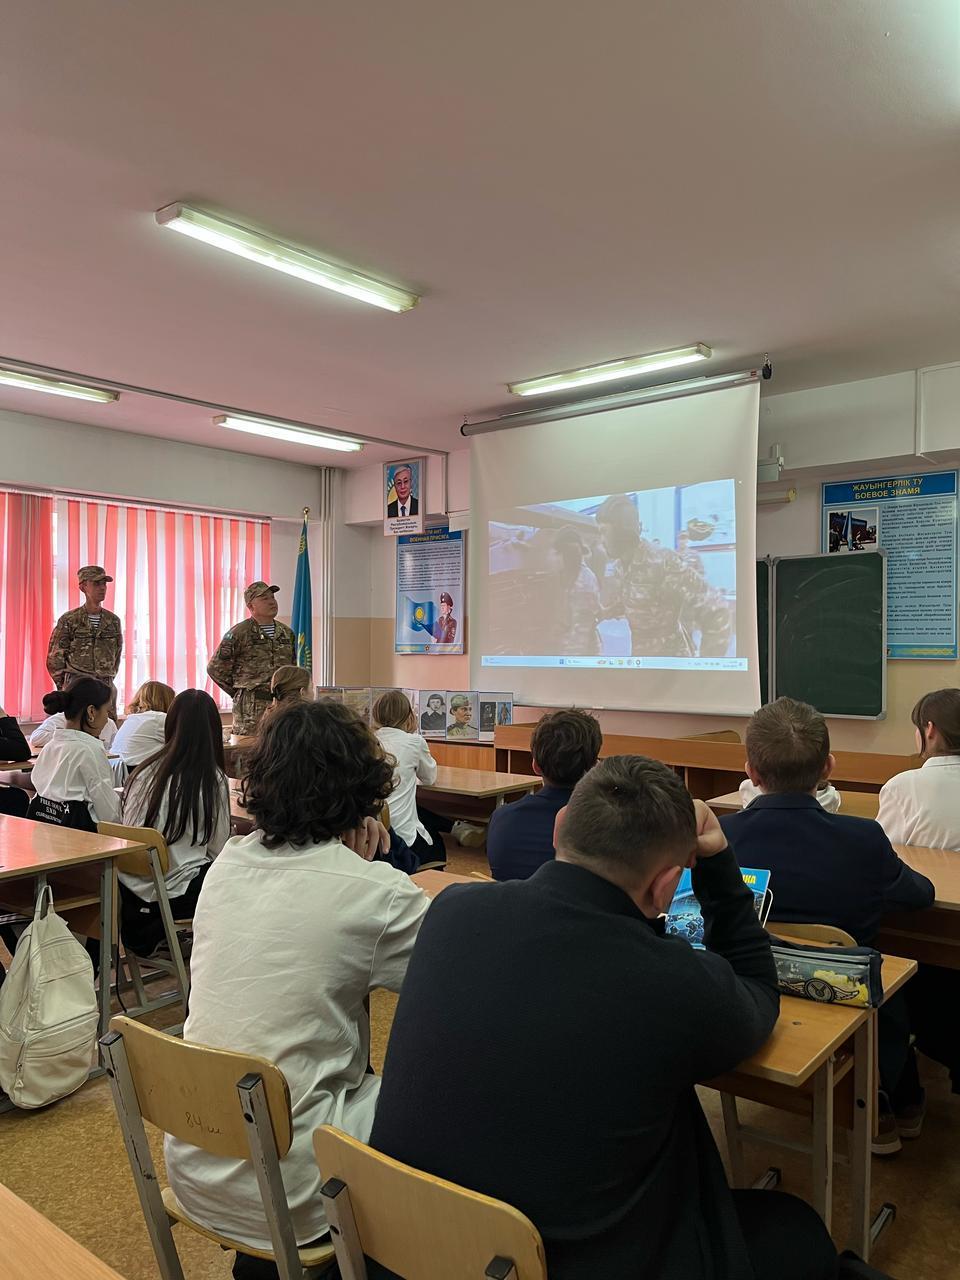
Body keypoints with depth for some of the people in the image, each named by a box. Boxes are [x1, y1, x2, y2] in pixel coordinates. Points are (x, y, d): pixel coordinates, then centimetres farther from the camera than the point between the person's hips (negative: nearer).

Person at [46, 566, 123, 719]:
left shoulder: (113, 621, 9)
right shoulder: (68, 620, -1)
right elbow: (54, 657, 2)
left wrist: (108, 680, 13)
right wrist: (65, 686, 3)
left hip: (106, 687, 3)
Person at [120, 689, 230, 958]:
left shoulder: (146, 770, 1)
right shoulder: (212, 779, -10)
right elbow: (218, 848, -2)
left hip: (130, 886, 6)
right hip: (173, 893, -6)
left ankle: (143, 931, 18)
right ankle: (154, 932, 13)